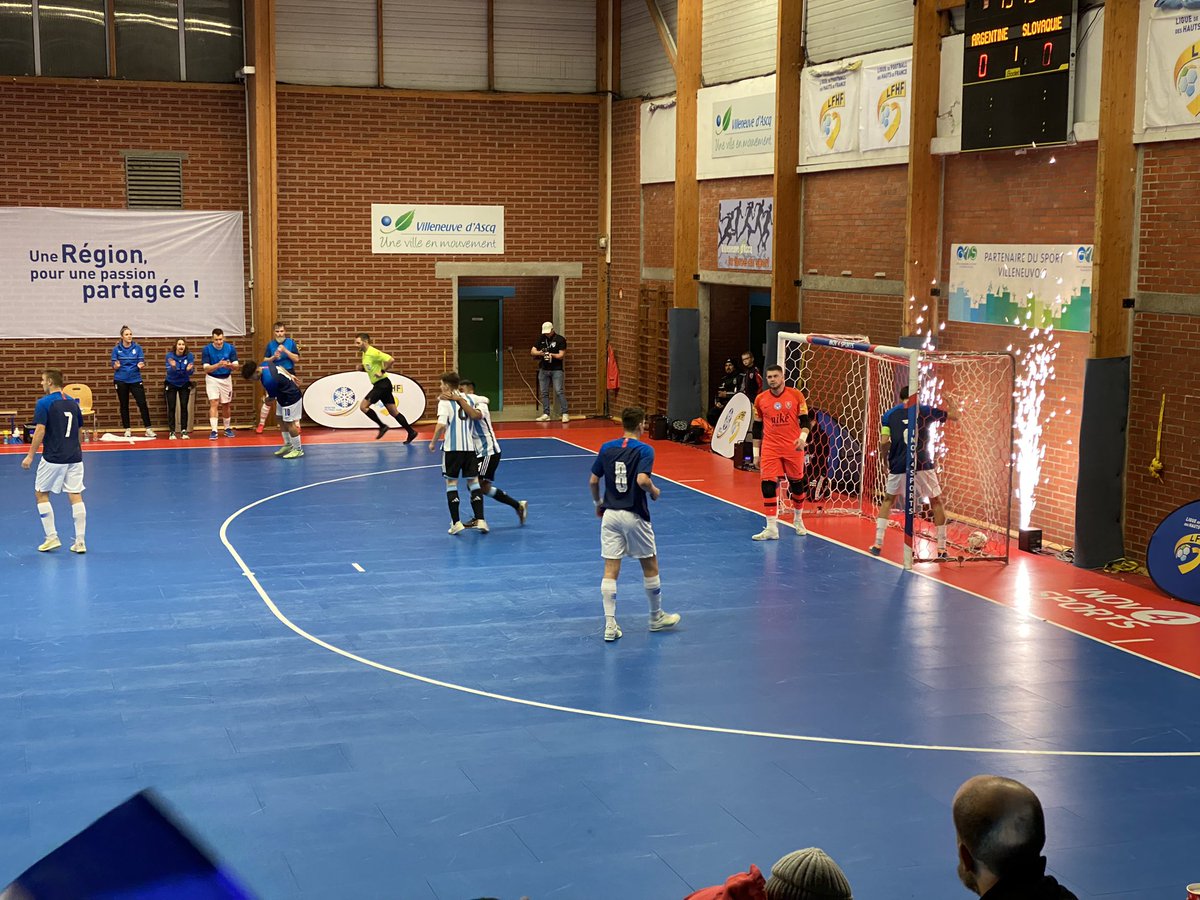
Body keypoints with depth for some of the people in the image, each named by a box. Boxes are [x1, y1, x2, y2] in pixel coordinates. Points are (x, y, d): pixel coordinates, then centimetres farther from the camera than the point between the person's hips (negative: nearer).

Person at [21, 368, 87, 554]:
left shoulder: (44, 403, -8)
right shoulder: (72, 402, 10)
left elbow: (40, 431, -14)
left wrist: (30, 455, -10)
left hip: (53, 458, -5)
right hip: (74, 457, 5)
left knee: (41, 493, 11)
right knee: (75, 496, 3)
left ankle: (52, 538, 8)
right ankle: (80, 541, 1)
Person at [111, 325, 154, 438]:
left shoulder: (137, 348, 1)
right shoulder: (116, 349, 1)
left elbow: (142, 363, 0)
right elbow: (114, 366, 2)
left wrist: (141, 366, -22)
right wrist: (116, 366, -21)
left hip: (135, 379, 0)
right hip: (121, 380, 0)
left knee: (142, 403, -7)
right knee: (124, 405, 6)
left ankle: (148, 429, -3)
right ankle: (127, 430, 15)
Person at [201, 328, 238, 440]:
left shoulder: (230, 348, -9)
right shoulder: (207, 350, -13)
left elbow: (236, 365, -12)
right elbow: (206, 368, -18)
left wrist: (230, 365, -36)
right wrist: (218, 365, -35)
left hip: (226, 379, 2)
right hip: (212, 379, -2)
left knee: (225, 405, 12)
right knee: (214, 403, -14)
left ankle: (228, 428, 28)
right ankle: (214, 431, -19)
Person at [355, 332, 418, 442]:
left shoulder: (373, 352, -17)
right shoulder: (365, 354, 12)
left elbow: (391, 360, -26)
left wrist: (382, 372, -22)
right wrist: (362, 367, 7)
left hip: (382, 384, -9)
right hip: (379, 385, 9)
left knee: (363, 406, -9)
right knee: (393, 412, 9)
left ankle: (382, 426, -1)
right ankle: (411, 432, 11)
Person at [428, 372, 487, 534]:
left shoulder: (445, 401, -5)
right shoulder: (468, 399, 10)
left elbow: (441, 425, -15)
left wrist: (433, 442, -3)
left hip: (452, 448, -4)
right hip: (470, 446, 4)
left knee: (451, 482, 5)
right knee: (473, 481, 10)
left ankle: (456, 522, 1)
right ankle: (480, 520, 2)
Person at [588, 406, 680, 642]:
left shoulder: (606, 448, 4)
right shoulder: (644, 450, -11)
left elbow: (593, 481, 6)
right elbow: (642, 480, -25)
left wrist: (598, 503, 22)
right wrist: (654, 491, -4)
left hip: (610, 515, 4)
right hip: (634, 516, -4)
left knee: (610, 571, 3)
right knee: (650, 567, 14)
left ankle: (610, 624, -1)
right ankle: (657, 617, 26)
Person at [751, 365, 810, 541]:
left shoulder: (796, 395, -2)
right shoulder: (760, 399, 3)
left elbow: (804, 420, 0)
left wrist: (803, 437, -19)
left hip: (793, 448, -1)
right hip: (770, 449, 1)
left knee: (796, 483, 10)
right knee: (768, 485, -10)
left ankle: (798, 520, 32)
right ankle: (771, 528, -7)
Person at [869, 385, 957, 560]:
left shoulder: (890, 414, 7)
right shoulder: (925, 411, 5)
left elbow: (884, 443, -1)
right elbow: (954, 416, 15)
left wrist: (885, 456, 19)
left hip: (898, 467, 1)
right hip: (922, 466, -1)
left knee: (889, 500, 22)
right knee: (937, 502, 16)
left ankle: (877, 544, 12)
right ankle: (941, 549, 13)